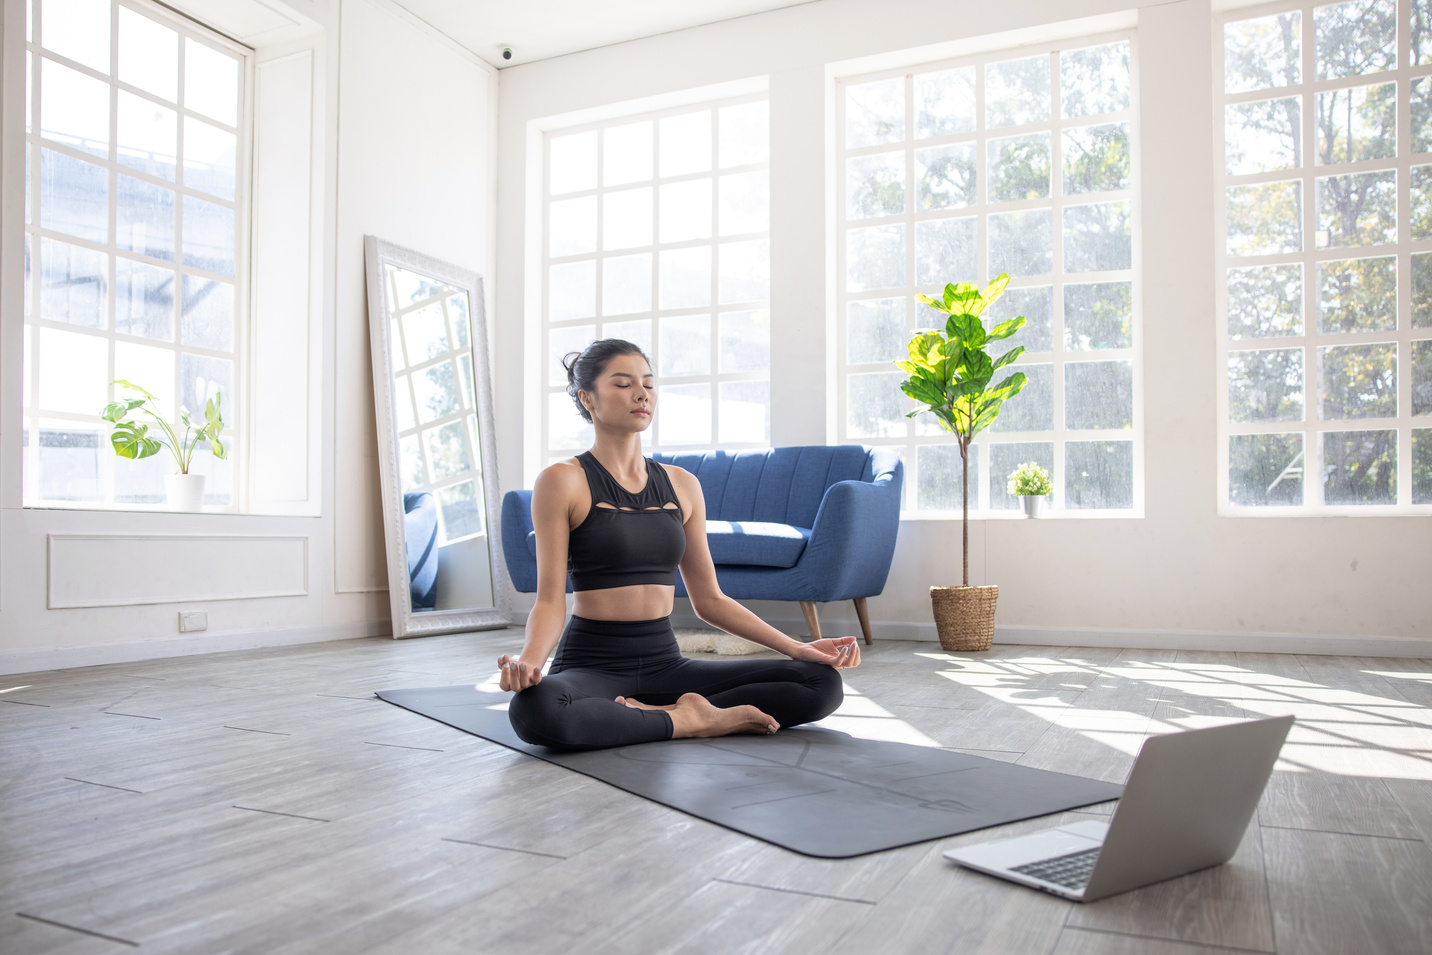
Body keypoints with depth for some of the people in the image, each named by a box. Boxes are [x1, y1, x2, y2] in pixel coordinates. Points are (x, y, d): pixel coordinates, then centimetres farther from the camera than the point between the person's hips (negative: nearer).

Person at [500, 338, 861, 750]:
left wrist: (797, 647, 4)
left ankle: (664, 711, -11)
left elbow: (708, 599, 12)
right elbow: (550, 599, -8)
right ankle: (689, 721, -17)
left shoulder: (682, 485, 10)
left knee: (823, 681, -11)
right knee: (533, 708, -41)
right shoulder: (563, 481, -4)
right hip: (592, 666, -4)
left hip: (665, 664, 4)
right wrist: (527, 659, -30)